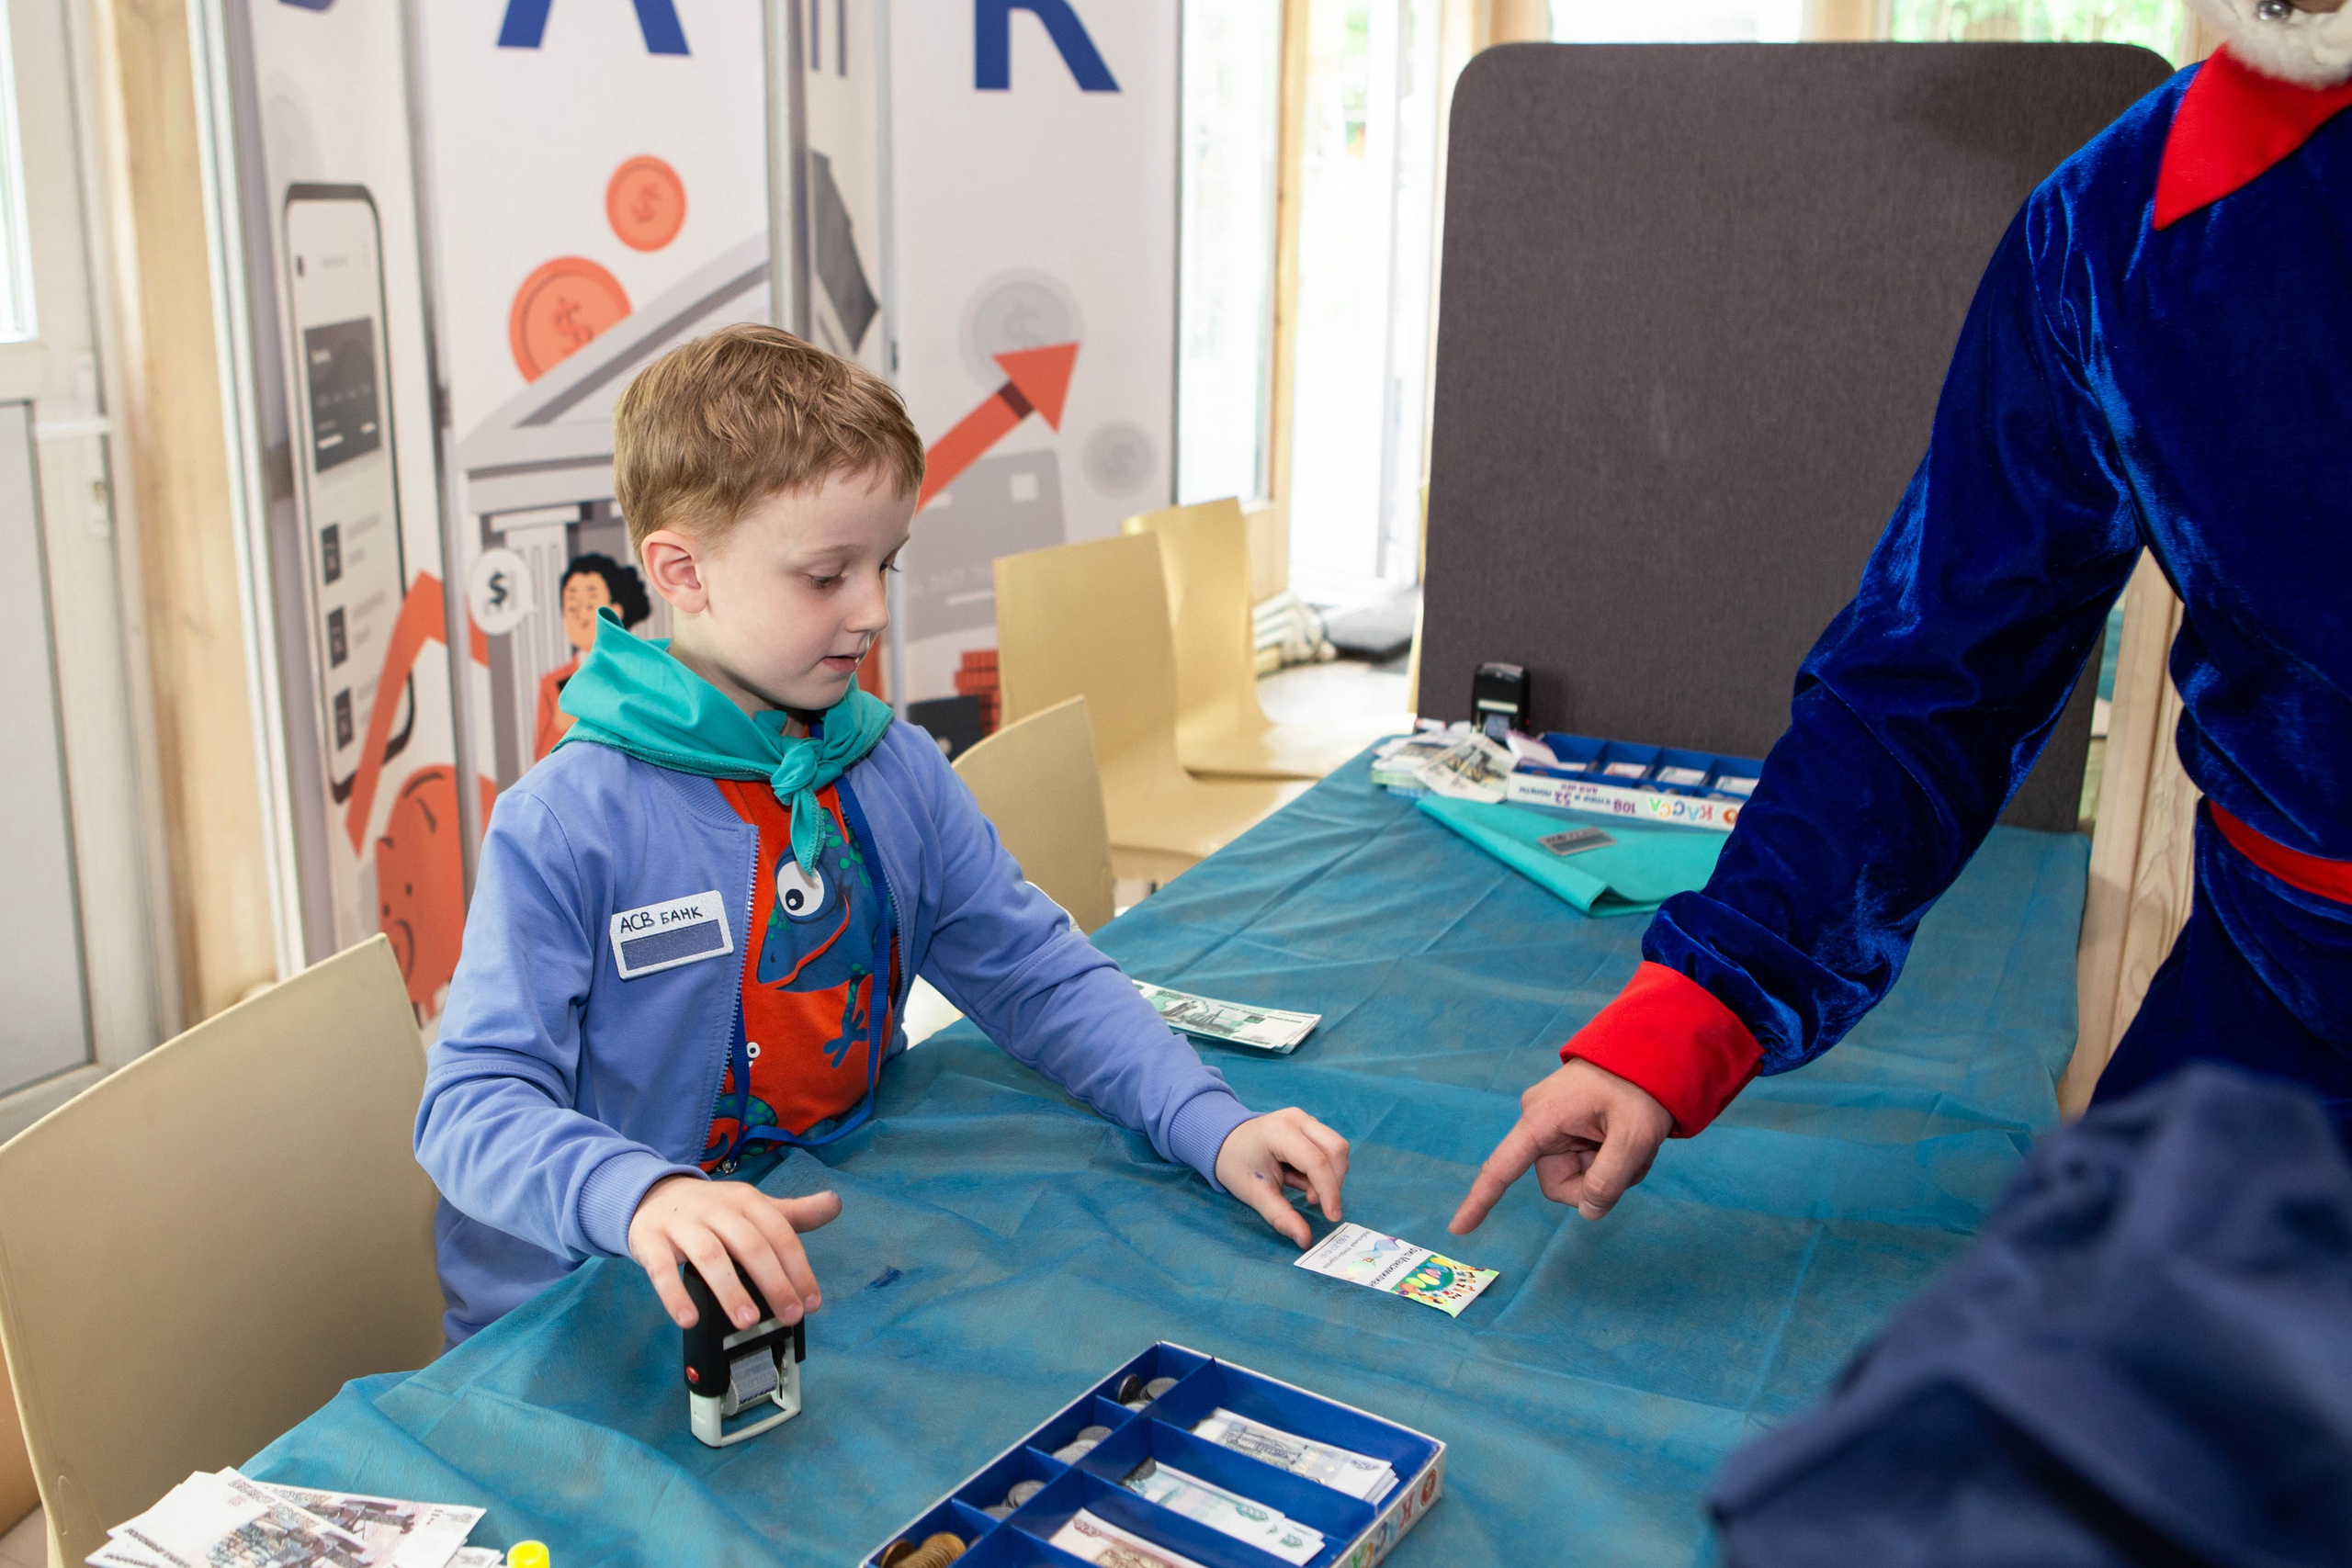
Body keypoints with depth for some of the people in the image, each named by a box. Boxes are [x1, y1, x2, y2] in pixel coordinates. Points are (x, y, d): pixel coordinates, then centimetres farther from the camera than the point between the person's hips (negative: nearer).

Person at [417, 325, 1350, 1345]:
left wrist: (1214, 1126, -7)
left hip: (839, 1257, 5)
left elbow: (1042, 979, 9)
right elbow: (476, 1102, -18)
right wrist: (642, 1196, -39)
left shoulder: (901, 774, 5)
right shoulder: (564, 825, -14)